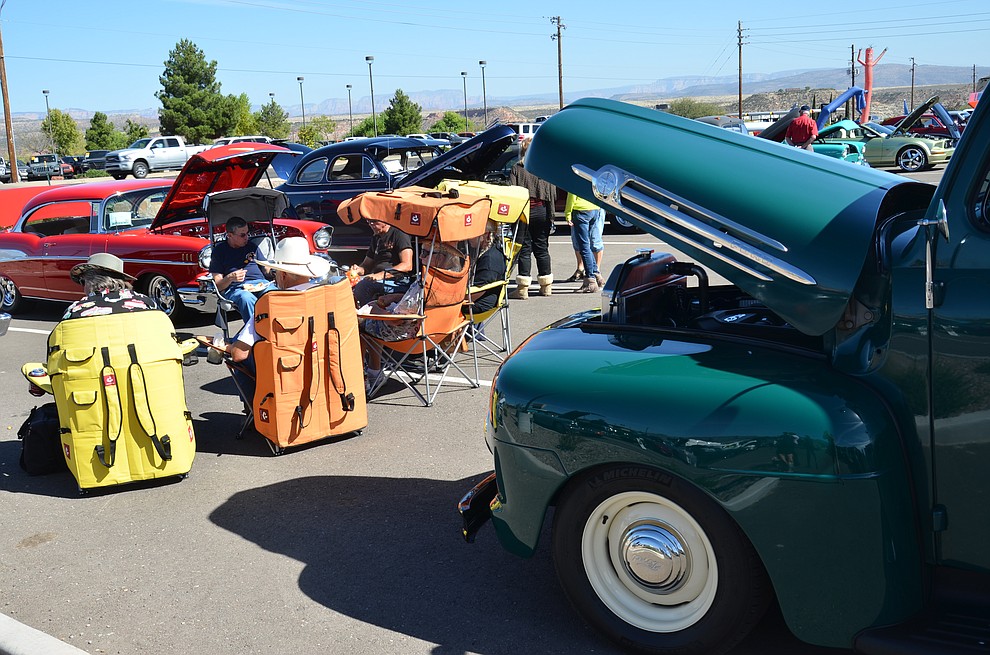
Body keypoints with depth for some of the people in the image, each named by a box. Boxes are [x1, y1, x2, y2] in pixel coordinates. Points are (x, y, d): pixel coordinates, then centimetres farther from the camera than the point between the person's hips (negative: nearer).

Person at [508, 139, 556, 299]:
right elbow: (552, 194, 5)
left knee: (524, 248, 1)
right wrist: (551, 216, 12)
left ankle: (523, 287, -3)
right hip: (541, 212, 3)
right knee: (542, 248, 12)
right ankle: (546, 286, 17)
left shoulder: (516, 169, -4)